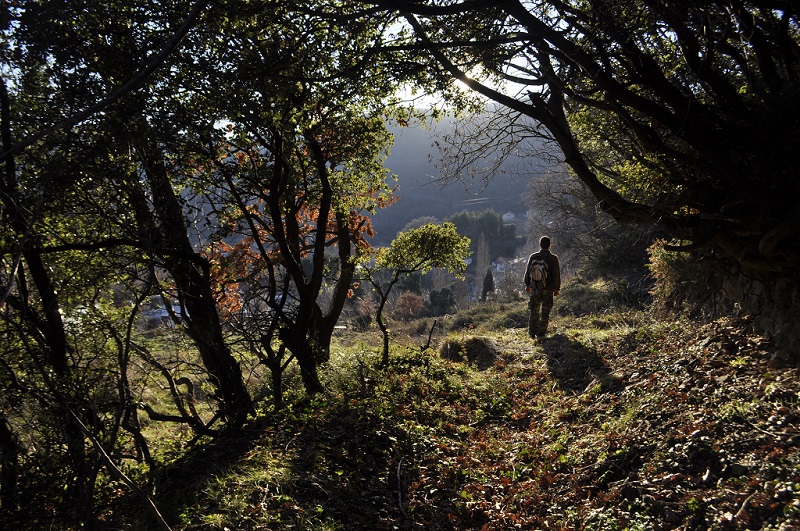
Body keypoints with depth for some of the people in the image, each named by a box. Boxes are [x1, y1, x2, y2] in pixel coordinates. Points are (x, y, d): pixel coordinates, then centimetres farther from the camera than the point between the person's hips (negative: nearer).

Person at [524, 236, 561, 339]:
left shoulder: (533, 257, -1)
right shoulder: (553, 258, -9)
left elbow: (527, 272, 7)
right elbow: (556, 275, -6)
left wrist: (527, 285, 18)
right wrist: (557, 288, 3)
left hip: (535, 288, 3)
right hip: (548, 289, -2)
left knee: (534, 311, 14)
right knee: (545, 312, 5)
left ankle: (532, 333, 17)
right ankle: (541, 333, 4)